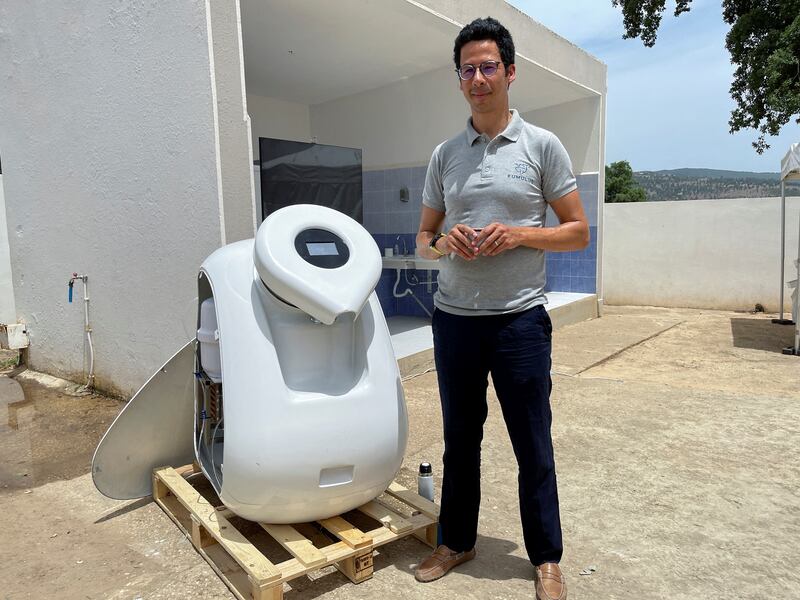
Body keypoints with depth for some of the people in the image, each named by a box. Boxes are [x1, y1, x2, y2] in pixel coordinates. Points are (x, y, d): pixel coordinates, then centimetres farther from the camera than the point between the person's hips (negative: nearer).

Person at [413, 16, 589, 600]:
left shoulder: (542, 146, 0)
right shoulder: (445, 154, 10)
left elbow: (578, 232, 1)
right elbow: (424, 236, 13)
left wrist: (519, 234, -16)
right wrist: (444, 243, -10)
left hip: (520, 319, -3)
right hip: (454, 318, 4)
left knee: (532, 443, 8)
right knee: (459, 438, 16)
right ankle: (457, 540, 35)